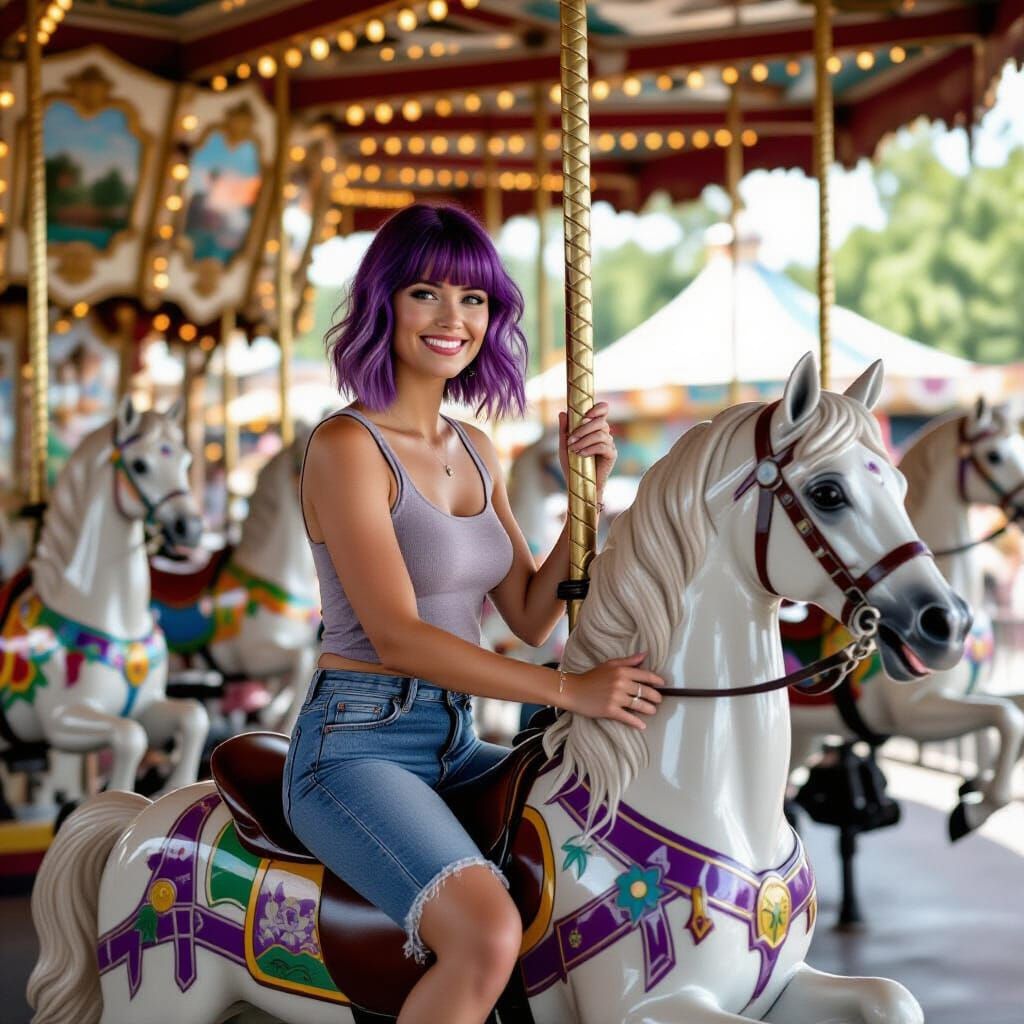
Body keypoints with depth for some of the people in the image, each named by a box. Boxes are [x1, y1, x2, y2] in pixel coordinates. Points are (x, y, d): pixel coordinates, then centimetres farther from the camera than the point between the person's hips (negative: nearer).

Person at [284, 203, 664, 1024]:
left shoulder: (476, 451, 12)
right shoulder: (347, 446, -11)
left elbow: (531, 617, 11)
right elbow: (396, 635, -19)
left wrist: (588, 494, -3)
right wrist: (570, 690, -22)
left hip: (455, 742, 8)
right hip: (357, 745, -8)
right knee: (488, 934, -30)